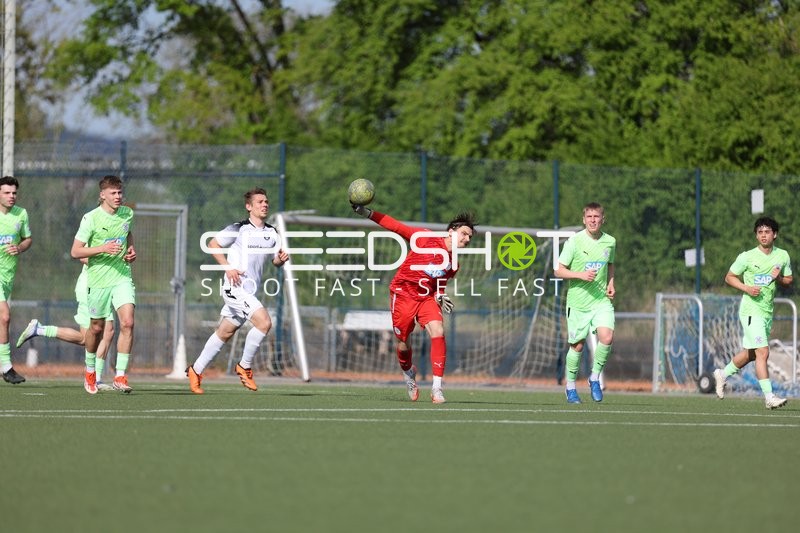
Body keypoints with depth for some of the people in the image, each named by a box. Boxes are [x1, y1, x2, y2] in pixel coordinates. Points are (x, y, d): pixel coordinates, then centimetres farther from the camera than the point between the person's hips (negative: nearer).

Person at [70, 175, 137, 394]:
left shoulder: (127, 214, 3)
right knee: (96, 328, 10)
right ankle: (90, 370, 36)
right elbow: (75, 252, -12)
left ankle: (120, 376, -14)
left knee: (127, 323, -16)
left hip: (122, 277, 3)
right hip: (98, 280, -2)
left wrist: (131, 249, 6)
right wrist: (102, 249, -24)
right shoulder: (91, 218, -11)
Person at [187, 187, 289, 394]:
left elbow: (275, 260, 17)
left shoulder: (272, 234, 10)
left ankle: (196, 370, 26)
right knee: (264, 322, -21)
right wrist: (228, 267, -12)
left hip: (250, 291, 7)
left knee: (225, 333, 14)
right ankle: (244, 366, -6)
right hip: (235, 286, -7)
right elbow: (213, 244, -1)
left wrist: (281, 259, -7)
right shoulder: (239, 229, -8)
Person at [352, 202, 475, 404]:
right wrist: (368, 213, -17)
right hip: (403, 293, -4)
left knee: (438, 332, -22)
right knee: (403, 345, 0)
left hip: (426, 297, 4)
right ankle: (409, 373, 37)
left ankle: (437, 387, -21)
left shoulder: (454, 264, 4)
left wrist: (440, 297, -8)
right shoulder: (426, 239, -11)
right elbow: (397, 227, -10)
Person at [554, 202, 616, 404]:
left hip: (601, 300, 2)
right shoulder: (574, 241, -9)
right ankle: (571, 387, 23)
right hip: (578, 301, -2)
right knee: (577, 345, 4)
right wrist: (581, 275, -21)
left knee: (607, 337, -19)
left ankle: (595, 378, 2)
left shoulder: (610, 242, 3)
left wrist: (611, 283, 6)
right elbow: (559, 270, -6)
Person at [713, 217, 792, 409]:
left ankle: (722, 374, 40)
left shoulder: (783, 256, 5)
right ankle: (769, 397, -16)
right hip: (751, 310, -6)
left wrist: (779, 278, -9)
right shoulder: (747, 257, -8)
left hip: (768, 311, 6)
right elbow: (729, 277, 2)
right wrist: (747, 288, -15)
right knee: (763, 352, -16)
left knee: (751, 354, 17)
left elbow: (788, 281, 14)